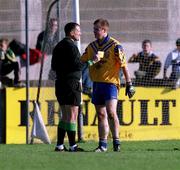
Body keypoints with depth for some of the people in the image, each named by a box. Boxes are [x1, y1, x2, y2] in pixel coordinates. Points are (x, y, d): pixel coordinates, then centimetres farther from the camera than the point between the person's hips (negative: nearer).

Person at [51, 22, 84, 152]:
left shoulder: (59, 46, 16)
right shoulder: (71, 46, -13)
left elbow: (54, 66, 19)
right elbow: (77, 64, -22)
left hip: (60, 82, 9)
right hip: (71, 82, -9)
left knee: (65, 116, 13)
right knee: (72, 115, -6)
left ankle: (60, 145, 11)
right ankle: (73, 146, -7)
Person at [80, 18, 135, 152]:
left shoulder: (115, 46, -7)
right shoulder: (91, 47, 11)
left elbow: (123, 65, -6)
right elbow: (81, 62, 16)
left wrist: (129, 84, -8)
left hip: (110, 82, -6)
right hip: (96, 84, 6)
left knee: (110, 112, -18)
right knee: (101, 115, 8)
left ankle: (116, 142, -11)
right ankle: (102, 145, 12)